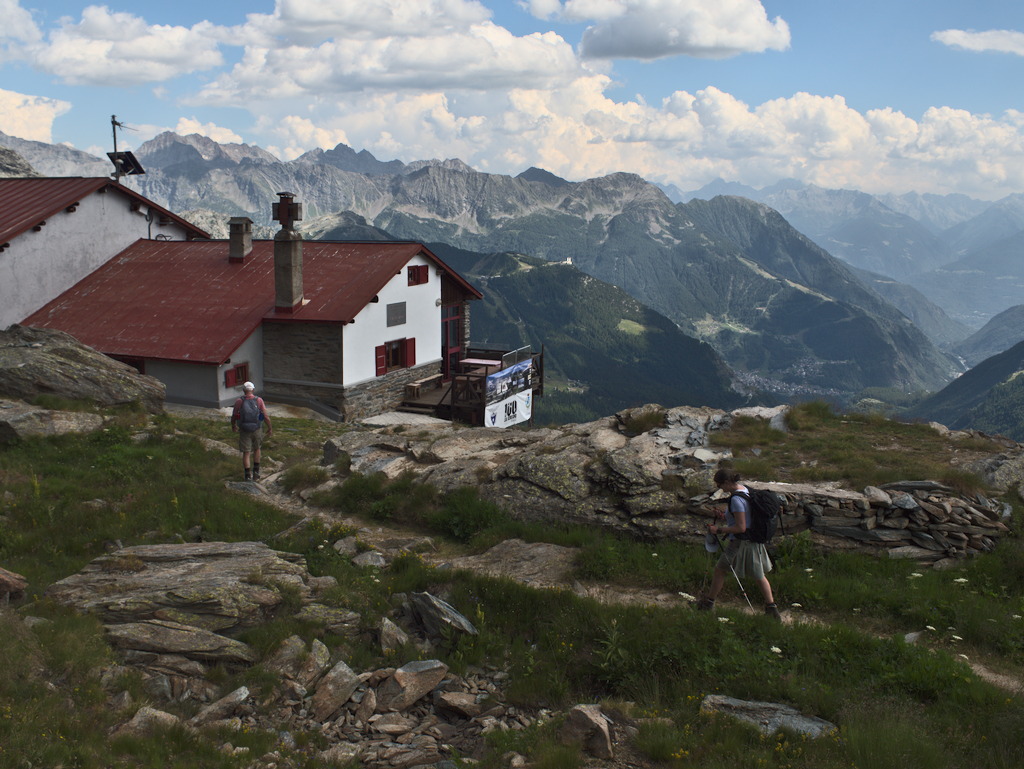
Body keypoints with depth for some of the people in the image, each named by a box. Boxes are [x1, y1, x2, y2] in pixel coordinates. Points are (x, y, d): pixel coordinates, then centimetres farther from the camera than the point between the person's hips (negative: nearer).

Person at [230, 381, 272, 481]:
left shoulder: (239, 401, -13)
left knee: (246, 453, 7)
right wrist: (270, 428, 3)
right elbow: (266, 416, -12)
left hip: (244, 431, -1)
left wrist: (233, 426, 18)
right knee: (256, 449, 25)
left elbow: (233, 417, -3)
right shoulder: (259, 401, -13)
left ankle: (248, 476, 4)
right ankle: (256, 472, 28)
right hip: (257, 430, 1)